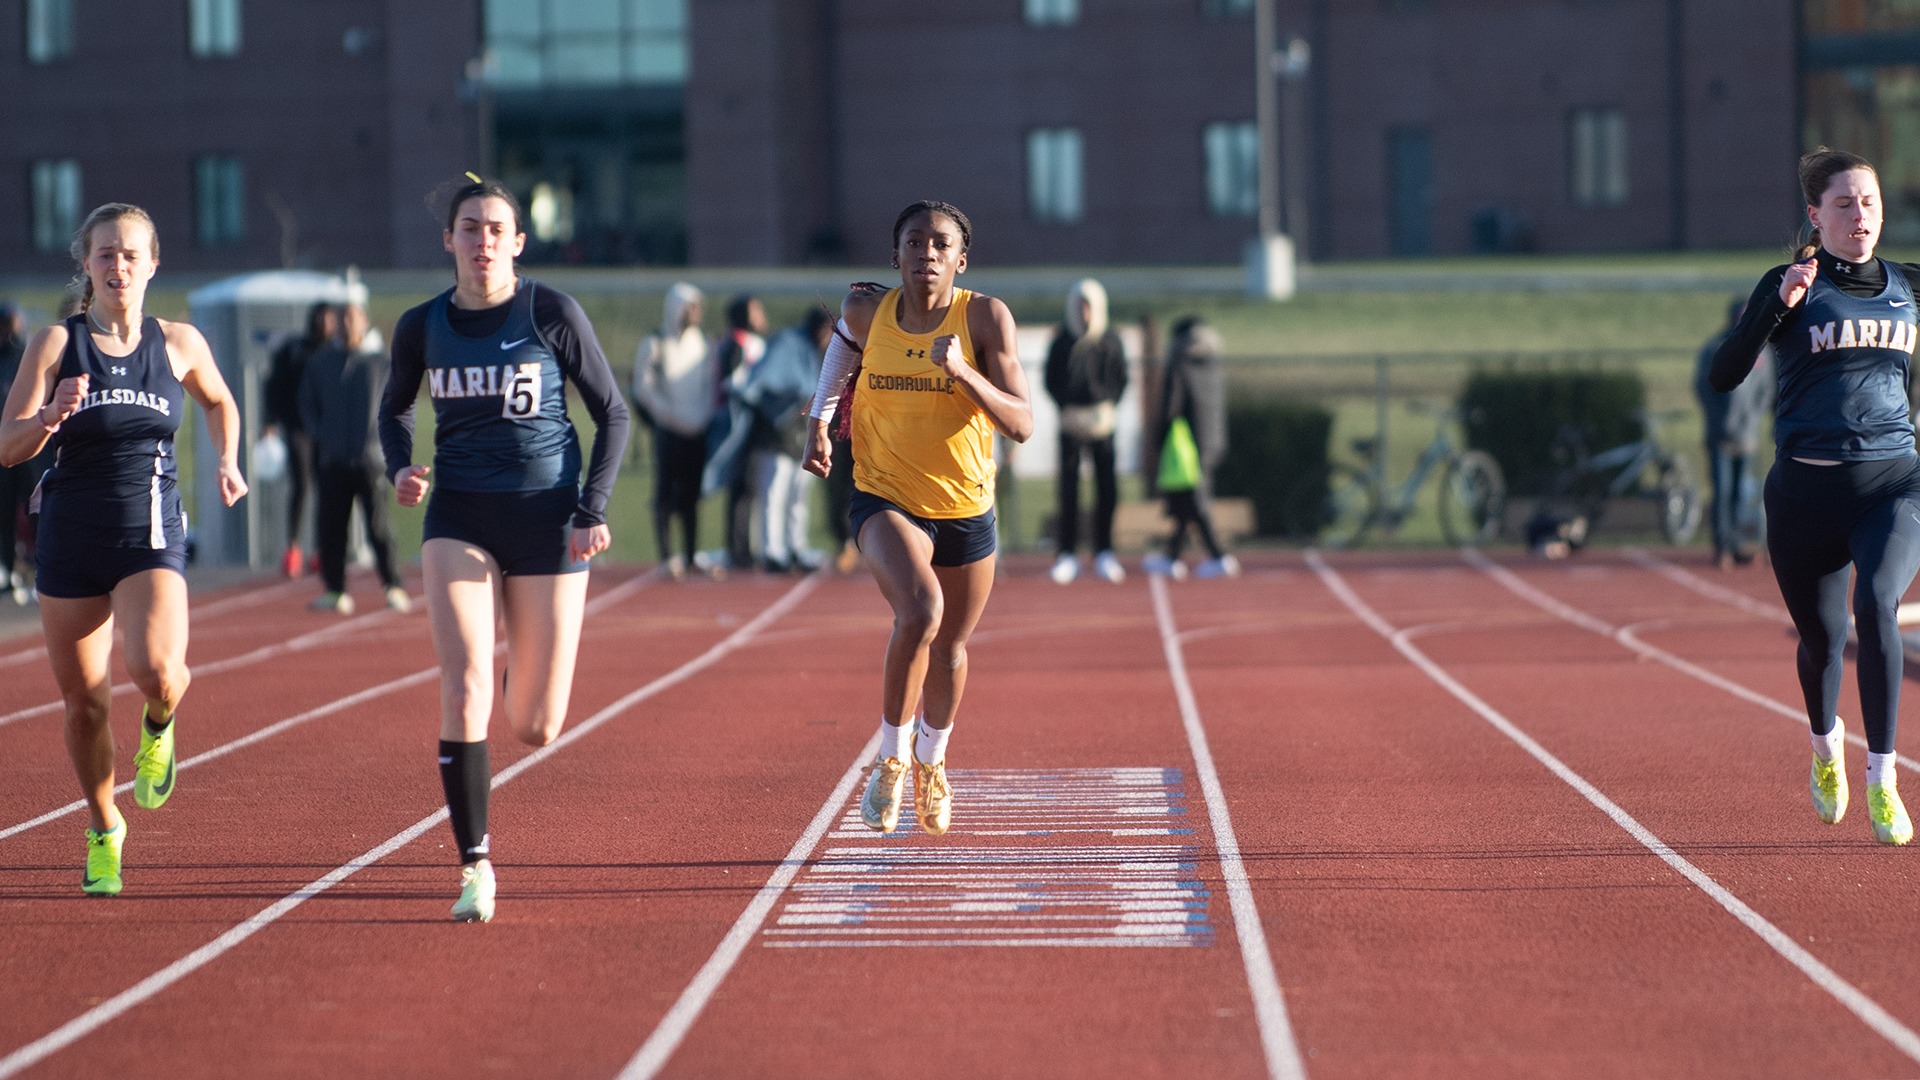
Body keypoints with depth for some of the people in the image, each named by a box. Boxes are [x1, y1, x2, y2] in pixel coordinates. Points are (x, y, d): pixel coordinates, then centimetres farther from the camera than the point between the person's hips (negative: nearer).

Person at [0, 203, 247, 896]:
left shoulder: (179, 344, 4)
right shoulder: (57, 344, -1)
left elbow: (219, 402, 26)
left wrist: (226, 462, 10)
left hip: (151, 535, -1)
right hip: (70, 537, 1)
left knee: (155, 668, -26)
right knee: (84, 702, 5)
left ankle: (158, 727, 12)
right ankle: (103, 832, 29)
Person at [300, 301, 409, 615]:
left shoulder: (379, 363, 5)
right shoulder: (320, 363, 12)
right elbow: (307, 404, 17)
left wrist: (380, 437, -5)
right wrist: (319, 434, 3)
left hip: (370, 459, -3)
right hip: (332, 460, 3)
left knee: (378, 526, -7)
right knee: (331, 527, 3)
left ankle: (393, 588, -3)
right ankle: (335, 591, 10)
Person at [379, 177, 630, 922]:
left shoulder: (552, 315, -5)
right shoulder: (422, 327, 2)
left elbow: (612, 413, 2)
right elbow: (395, 406, 21)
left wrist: (593, 510, -7)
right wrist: (399, 468, 0)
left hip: (546, 517, -1)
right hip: (459, 517, 1)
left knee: (535, 728, 2)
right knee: (464, 688, -20)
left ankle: (531, 683, 41)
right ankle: (475, 864, -13)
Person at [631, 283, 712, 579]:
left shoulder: (702, 343, 12)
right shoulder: (655, 345, -1)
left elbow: (712, 382, 15)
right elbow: (643, 387, -7)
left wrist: (706, 415, 2)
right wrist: (670, 414, -15)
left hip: (698, 431, 4)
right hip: (669, 431, -4)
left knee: (691, 495, 6)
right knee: (666, 493, -4)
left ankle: (691, 555, 10)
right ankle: (666, 556, -2)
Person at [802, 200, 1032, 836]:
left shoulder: (985, 318, -12)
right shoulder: (866, 311, -6)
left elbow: (1021, 425, -18)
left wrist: (962, 372, -31)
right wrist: (819, 418, 14)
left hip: (966, 508, 1)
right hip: (885, 500, -1)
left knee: (949, 649, 18)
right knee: (919, 611, -30)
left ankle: (931, 763, 48)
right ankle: (891, 757, -11)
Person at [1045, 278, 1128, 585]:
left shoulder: (1110, 341, 4)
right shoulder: (1062, 341, 2)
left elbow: (1121, 379, 8)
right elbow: (1051, 380, 5)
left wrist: (1109, 408, -4)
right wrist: (1066, 409, -6)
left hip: (1102, 421, 1)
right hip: (1071, 420, -1)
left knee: (1107, 488, -1)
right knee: (1068, 488, -3)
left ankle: (1104, 552, 9)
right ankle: (1068, 554, 1)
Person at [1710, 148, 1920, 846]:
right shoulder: (1792, 285, -1)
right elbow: (1724, 376, -12)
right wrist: (1780, 304, -22)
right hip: (1807, 490, -1)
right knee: (1821, 637, 10)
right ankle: (1826, 745, 43)